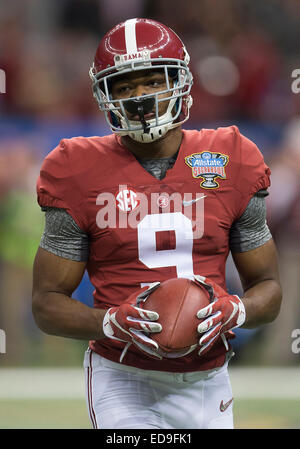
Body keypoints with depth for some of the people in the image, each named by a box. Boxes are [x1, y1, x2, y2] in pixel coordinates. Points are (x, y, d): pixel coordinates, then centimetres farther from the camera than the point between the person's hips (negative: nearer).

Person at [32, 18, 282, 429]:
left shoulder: (231, 164, 2)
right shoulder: (82, 175, -3)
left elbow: (268, 288, 9)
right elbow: (47, 302, -1)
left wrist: (233, 312, -13)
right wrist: (113, 323, -19)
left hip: (204, 383, 3)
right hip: (122, 380, -3)